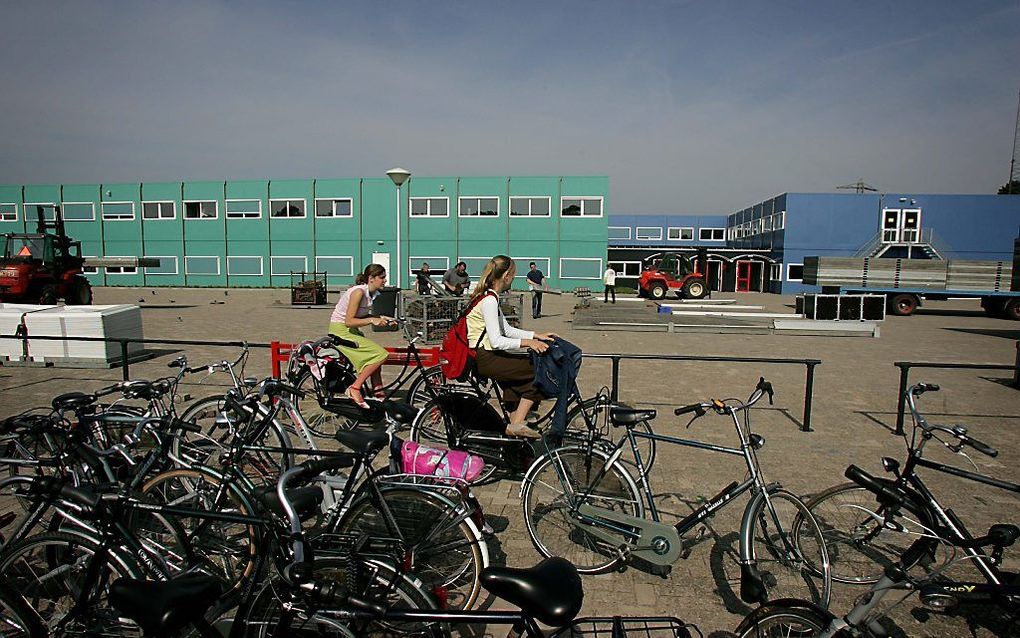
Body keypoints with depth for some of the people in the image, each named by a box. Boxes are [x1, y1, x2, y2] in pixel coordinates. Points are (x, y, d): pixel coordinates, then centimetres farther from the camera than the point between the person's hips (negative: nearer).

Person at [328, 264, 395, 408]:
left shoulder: (373, 293, 5)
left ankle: (378, 394, 14)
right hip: (341, 331, -9)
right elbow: (349, 321, -24)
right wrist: (372, 320, -27)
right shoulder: (359, 291, -21)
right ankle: (354, 389, -12)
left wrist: (380, 319, -1)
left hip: (351, 331, 9)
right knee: (381, 354, -16)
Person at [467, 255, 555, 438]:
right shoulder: (489, 300, -18)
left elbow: (507, 330, 17)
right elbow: (496, 341, -24)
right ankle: (517, 423, -4)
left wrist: (536, 335, 11)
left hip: (486, 355, 10)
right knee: (538, 370, -10)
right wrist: (527, 342, -24)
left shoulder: (489, 296, 14)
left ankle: (514, 424, 15)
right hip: (483, 359, -10)